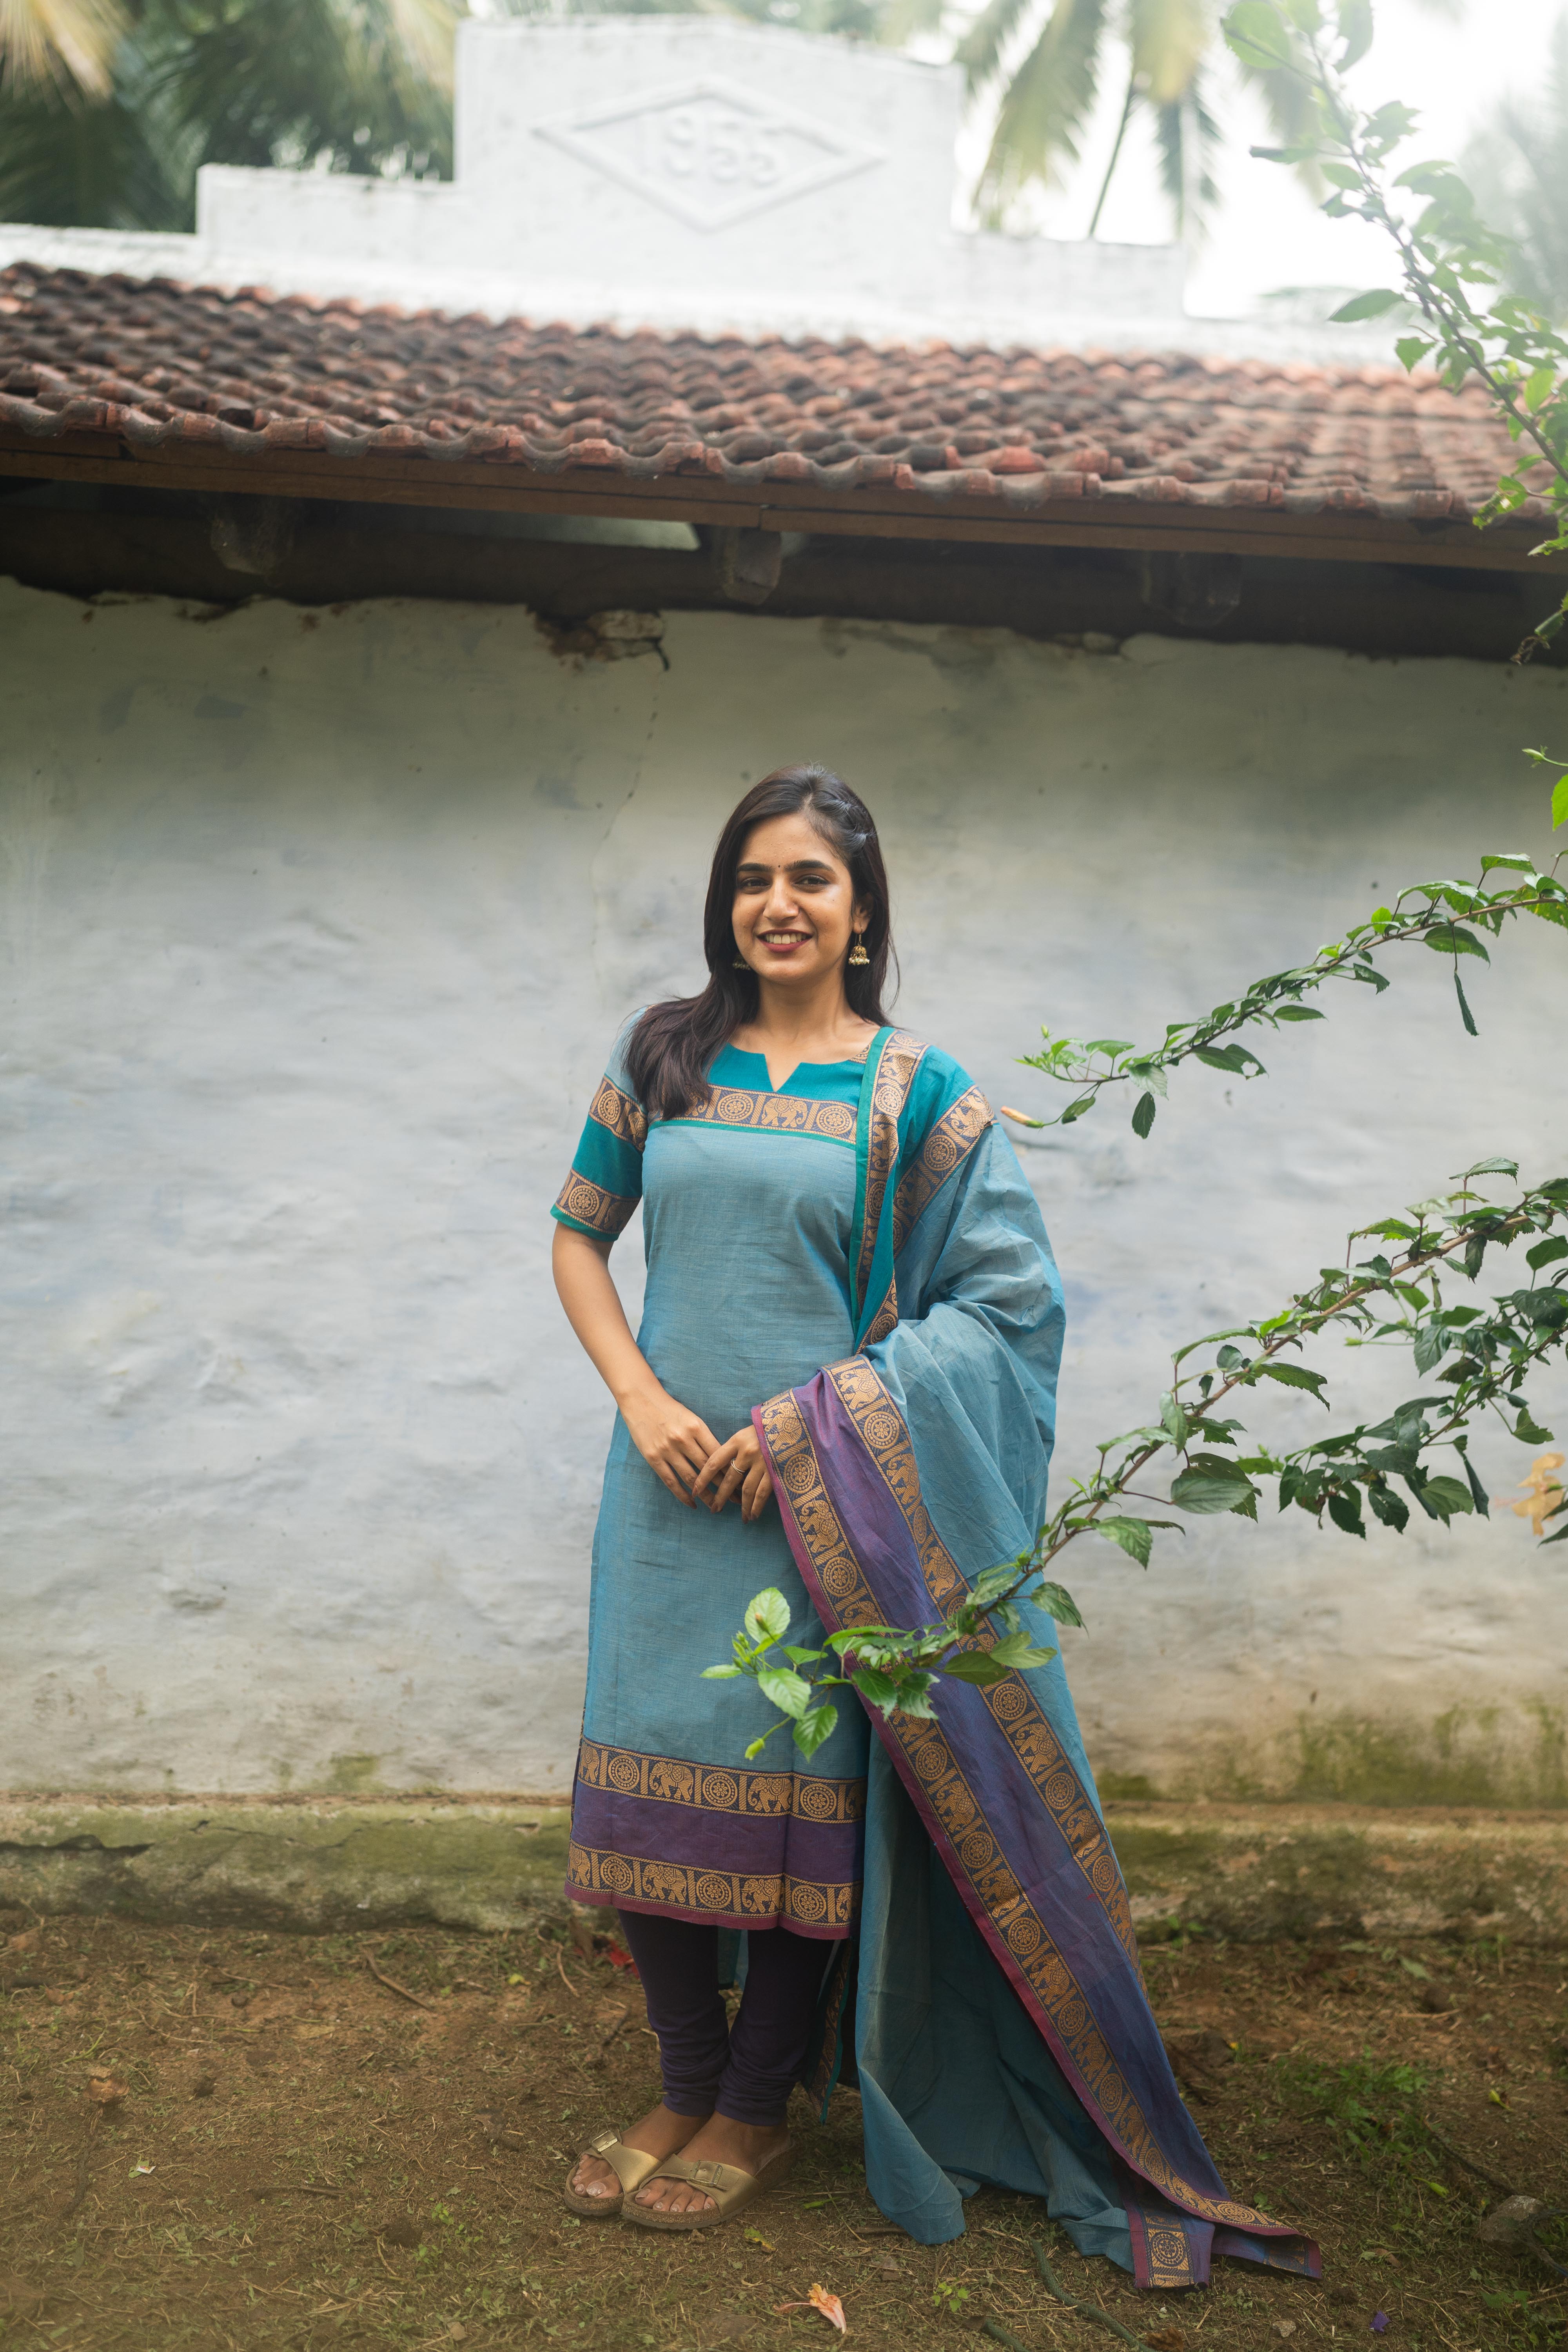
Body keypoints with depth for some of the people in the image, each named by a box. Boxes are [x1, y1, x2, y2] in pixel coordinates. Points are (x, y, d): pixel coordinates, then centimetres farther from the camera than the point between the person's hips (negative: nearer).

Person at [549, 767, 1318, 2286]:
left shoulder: (917, 1091, -3)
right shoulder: (661, 1057, 6)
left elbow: (1009, 1294, -6)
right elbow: (578, 1236, 12)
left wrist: (816, 1421, -14)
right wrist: (641, 1398, -4)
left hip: (832, 1504, -3)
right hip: (671, 1489, 3)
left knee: (803, 1798, 5)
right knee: (647, 1788, 9)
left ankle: (755, 2116, 28)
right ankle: (683, 2088, 32)